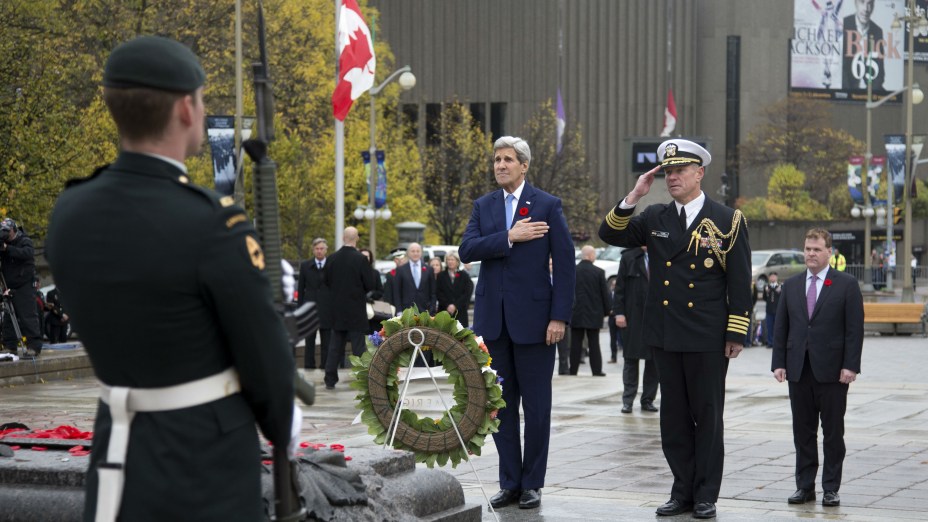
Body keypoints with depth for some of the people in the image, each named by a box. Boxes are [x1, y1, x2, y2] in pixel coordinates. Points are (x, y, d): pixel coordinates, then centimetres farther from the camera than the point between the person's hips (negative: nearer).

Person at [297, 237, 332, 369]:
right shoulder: (305, 266, 7)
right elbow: (300, 289, 8)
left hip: (327, 309, -1)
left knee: (326, 342, 3)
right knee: (309, 341, 4)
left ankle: (325, 367, 7)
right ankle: (309, 367, 8)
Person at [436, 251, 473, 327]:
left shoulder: (464, 276, 9)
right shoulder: (441, 276, 10)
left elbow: (467, 294, 0)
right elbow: (438, 294, 3)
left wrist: (455, 306, -9)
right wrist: (447, 305, -10)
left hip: (460, 312, 0)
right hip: (444, 311, 0)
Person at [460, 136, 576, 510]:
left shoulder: (547, 205, -2)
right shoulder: (483, 206, 10)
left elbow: (565, 265, -5)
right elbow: (466, 250, -4)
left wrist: (559, 316, -12)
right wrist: (509, 238, -16)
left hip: (533, 318, -4)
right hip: (492, 318, 4)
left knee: (536, 406, 2)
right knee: (500, 404, 7)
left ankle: (532, 483, 11)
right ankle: (510, 482, 15)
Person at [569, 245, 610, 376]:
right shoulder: (599, 272, -7)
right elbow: (604, 293, -3)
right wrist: (606, 311, 8)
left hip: (576, 314, 1)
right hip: (593, 314, -1)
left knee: (576, 344, 4)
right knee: (594, 344, 3)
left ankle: (573, 371, 4)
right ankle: (597, 371, 3)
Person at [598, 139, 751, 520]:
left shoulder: (727, 220, -2)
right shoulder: (654, 218, 9)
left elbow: (739, 283, -3)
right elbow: (610, 235, 0)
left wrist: (736, 334, -8)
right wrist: (633, 197, -11)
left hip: (708, 338, -4)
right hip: (665, 336, 4)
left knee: (707, 415, 3)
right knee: (674, 416, 9)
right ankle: (683, 491, 16)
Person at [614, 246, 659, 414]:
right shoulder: (628, 257, 3)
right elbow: (620, 287, 2)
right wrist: (619, 312, -6)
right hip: (633, 317, -1)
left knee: (654, 361, 4)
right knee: (631, 359, 4)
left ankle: (648, 400, 12)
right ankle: (628, 400, 9)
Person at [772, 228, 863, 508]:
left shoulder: (847, 284, 0)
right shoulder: (791, 285, 11)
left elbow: (855, 328, -4)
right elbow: (781, 327, 10)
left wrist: (850, 366, -12)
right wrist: (779, 363, 2)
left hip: (832, 371, -3)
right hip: (799, 370, 4)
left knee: (833, 432, 2)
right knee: (803, 432, 7)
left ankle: (831, 488, 8)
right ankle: (805, 486, 13)